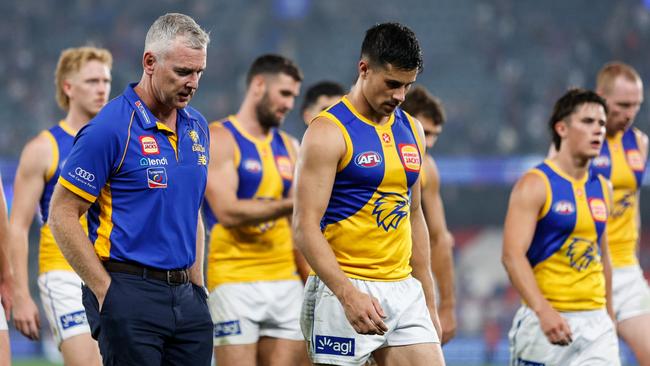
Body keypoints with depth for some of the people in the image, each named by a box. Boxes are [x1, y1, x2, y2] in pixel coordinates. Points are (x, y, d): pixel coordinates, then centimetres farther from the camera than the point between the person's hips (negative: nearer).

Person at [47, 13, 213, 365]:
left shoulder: (196, 127, 12)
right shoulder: (110, 128, -10)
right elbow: (62, 214, -10)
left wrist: (196, 283, 15)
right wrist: (107, 292, -11)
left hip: (185, 295, 7)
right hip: (129, 293, -7)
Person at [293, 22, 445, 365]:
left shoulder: (411, 130, 13)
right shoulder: (328, 132, -9)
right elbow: (305, 227, -15)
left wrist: (429, 302, 18)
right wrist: (348, 295, -26)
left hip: (403, 289, 6)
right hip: (344, 289, -6)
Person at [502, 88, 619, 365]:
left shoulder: (602, 188, 12)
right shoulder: (535, 185, -9)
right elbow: (512, 255, -18)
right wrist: (543, 310, -30)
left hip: (596, 322, 5)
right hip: (546, 319, -5)